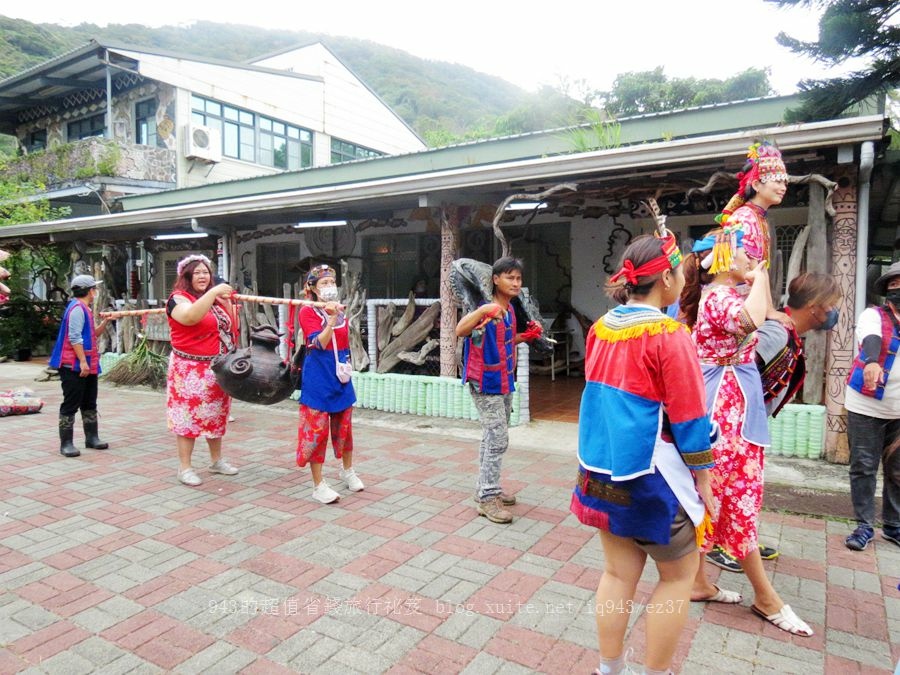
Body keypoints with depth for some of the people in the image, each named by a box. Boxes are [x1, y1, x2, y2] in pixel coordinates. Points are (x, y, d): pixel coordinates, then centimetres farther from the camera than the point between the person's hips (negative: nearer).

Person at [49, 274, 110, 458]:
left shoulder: (85, 309, 16)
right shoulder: (77, 308, -14)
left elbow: (92, 335, 23)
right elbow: (74, 337, -21)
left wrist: (105, 321, 10)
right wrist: (82, 362, -24)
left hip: (87, 366, 10)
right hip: (74, 366, -10)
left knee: (89, 404, 14)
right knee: (71, 405, -5)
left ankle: (92, 438, 22)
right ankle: (66, 444, 1)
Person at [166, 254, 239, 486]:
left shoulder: (214, 299, 14)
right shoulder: (179, 298, -8)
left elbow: (231, 327, 16)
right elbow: (190, 317, -31)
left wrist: (227, 302, 4)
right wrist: (213, 293, -31)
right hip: (191, 369, -7)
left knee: (216, 415, 14)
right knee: (188, 415, -2)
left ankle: (216, 460, 28)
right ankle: (184, 467, 8)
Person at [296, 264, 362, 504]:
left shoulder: (340, 311, 9)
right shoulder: (308, 311, -9)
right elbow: (319, 344, -21)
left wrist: (347, 364, 6)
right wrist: (332, 318, -29)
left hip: (340, 377, 6)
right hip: (318, 379, -6)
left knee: (344, 427, 15)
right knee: (317, 430, -1)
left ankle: (348, 471, 36)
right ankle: (318, 485, 9)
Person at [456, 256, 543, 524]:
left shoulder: (509, 309, 6)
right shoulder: (486, 310, -19)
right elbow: (460, 331, -38)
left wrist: (525, 336, 6)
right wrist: (484, 310, -50)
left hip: (505, 383, 9)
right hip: (486, 385, -9)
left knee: (493, 437, 17)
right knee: (498, 438, -10)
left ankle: (485, 488, 30)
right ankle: (488, 498, 0)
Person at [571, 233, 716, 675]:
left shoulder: (601, 327, 3)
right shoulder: (669, 334, -17)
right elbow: (688, 417, -13)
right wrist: (702, 480, -2)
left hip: (602, 470, 6)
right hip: (650, 475, -6)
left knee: (619, 574, 16)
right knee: (678, 576, 15)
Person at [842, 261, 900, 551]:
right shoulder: (873, 315, -6)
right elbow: (871, 339, -26)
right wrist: (872, 362, -46)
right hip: (866, 406, -4)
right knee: (863, 467, 0)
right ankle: (864, 526, 10)